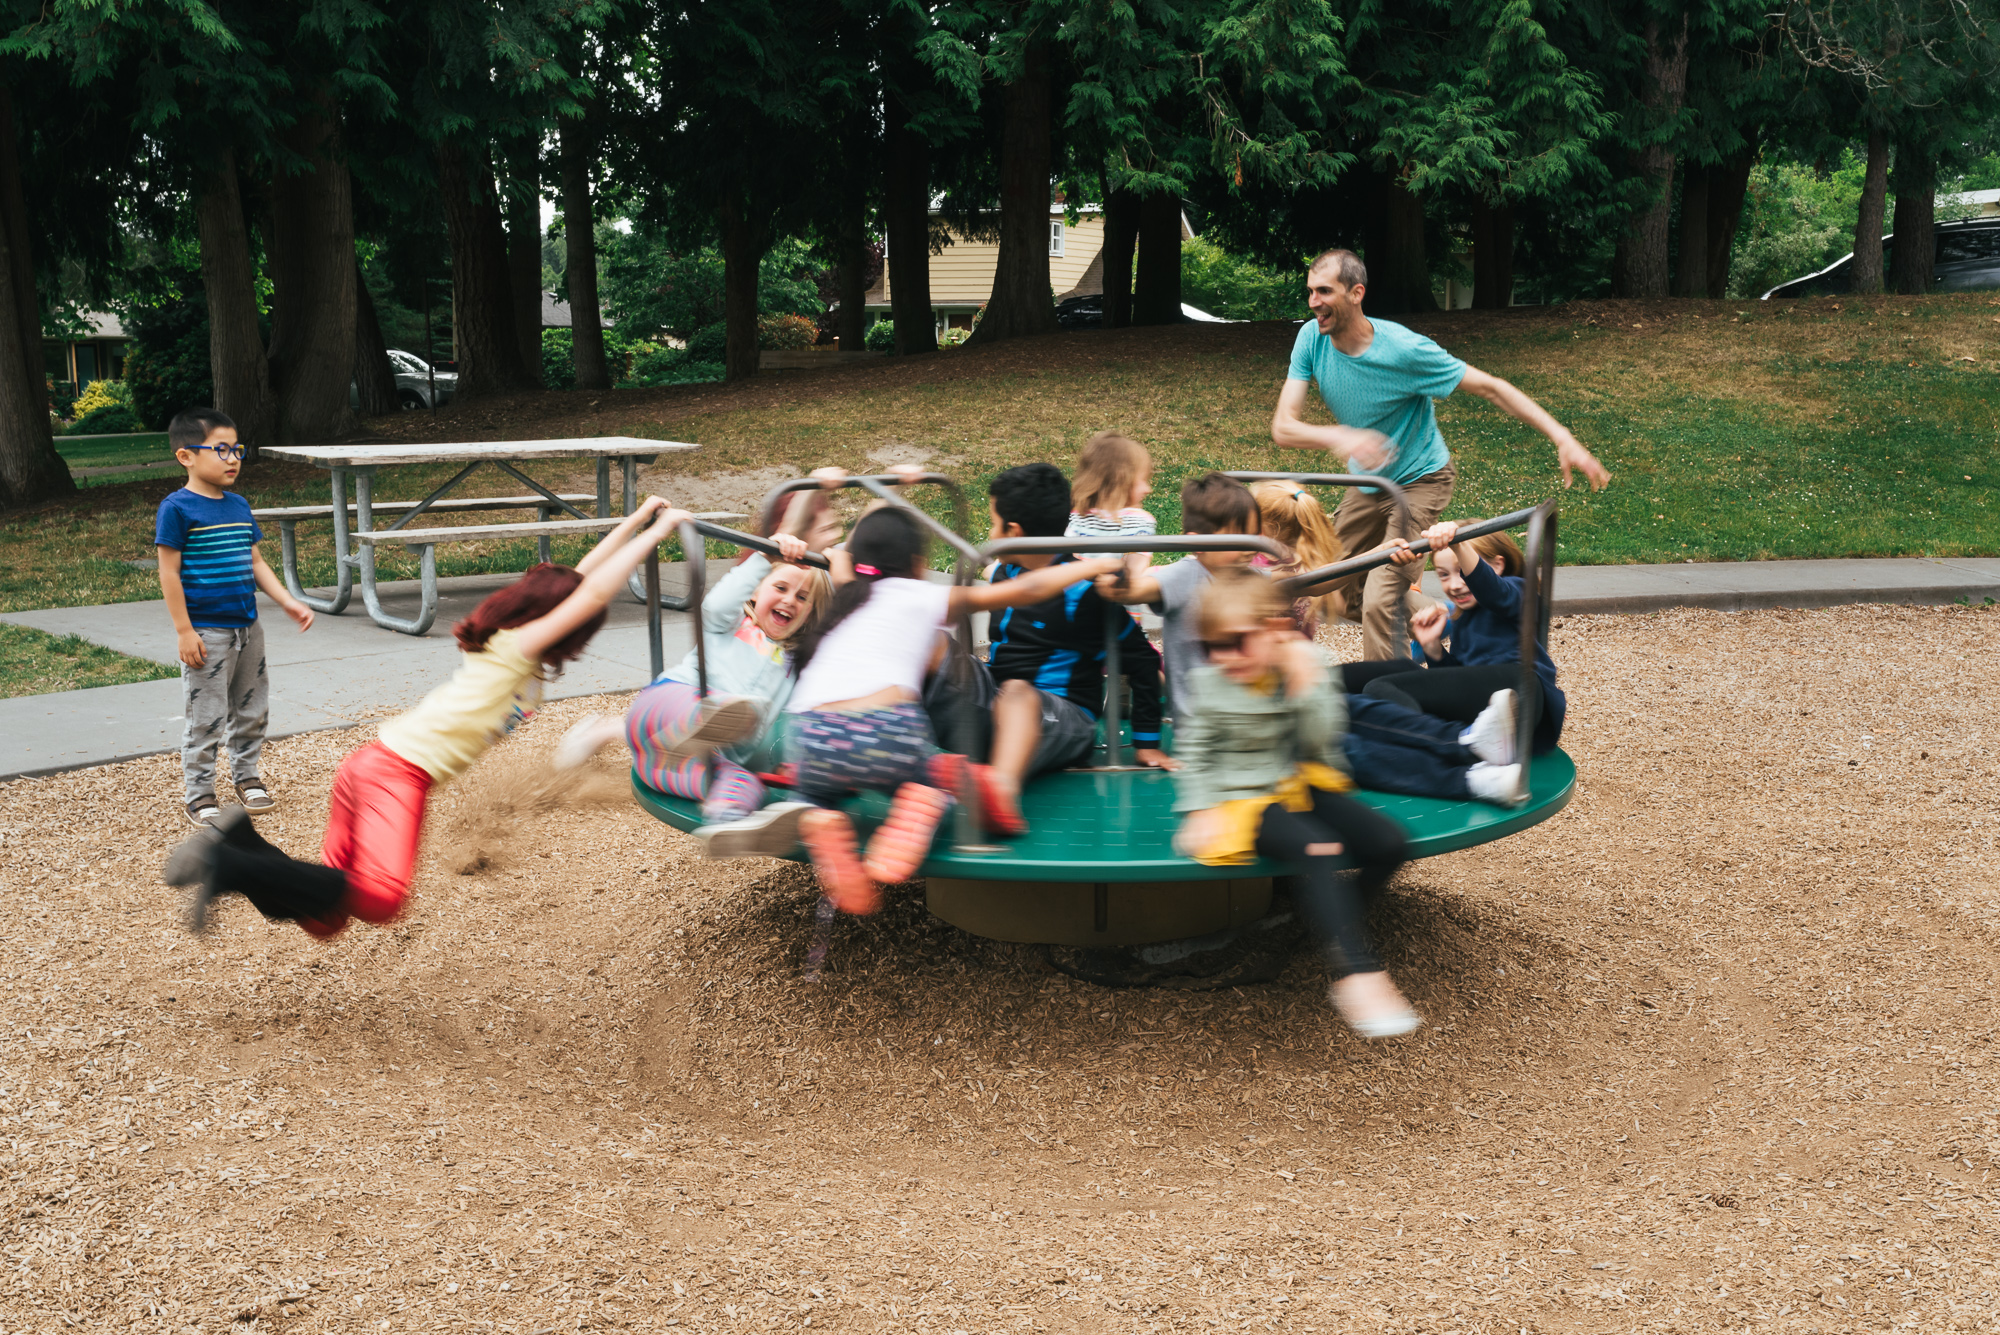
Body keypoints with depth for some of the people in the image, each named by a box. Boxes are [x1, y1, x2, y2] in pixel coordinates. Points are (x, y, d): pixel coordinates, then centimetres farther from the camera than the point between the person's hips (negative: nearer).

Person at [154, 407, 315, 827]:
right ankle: (197, 793, 12)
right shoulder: (177, 508, -12)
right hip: (206, 632, -7)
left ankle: (248, 777, 31)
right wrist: (184, 631, -15)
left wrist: (289, 602, 5)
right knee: (205, 717, 0)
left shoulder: (239, 506, 9)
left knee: (252, 710, 15)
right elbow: (169, 573, -12)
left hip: (247, 628, 7)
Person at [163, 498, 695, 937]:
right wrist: (655, 534, -10)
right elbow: (593, 594, -17)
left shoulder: (508, 642, 17)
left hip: (377, 764, 9)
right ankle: (226, 864, -23)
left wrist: (636, 520, 25)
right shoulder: (518, 648, -7)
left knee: (326, 915, 9)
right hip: (395, 773, -9)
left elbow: (577, 579, 24)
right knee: (380, 897, -30)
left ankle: (242, 843, -1)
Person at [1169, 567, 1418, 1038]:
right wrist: (1202, 811, -10)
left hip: (1300, 784, 4)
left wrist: (1305, 685, -18)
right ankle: (1356, 971, -35)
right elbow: (1193, 758, 3)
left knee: (1388, 842, -14)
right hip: (1241, 799, -4)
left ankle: (1338, 930, 8)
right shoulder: (1202, 686, -5)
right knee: (1313, 849, -33)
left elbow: (1320, 745, -9)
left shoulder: (1308, 669, -1)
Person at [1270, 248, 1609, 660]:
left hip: (1419, 481, -6)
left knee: (1380, 603, -19)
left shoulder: (1404, 349, -28)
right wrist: (1338, 438, -44)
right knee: (1336, 595, 14)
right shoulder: (1312, 338, -16)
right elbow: (1283, 426, -22)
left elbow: (1489, 387, -21)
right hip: (1366, 484, 6)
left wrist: (1562, 439, -29)